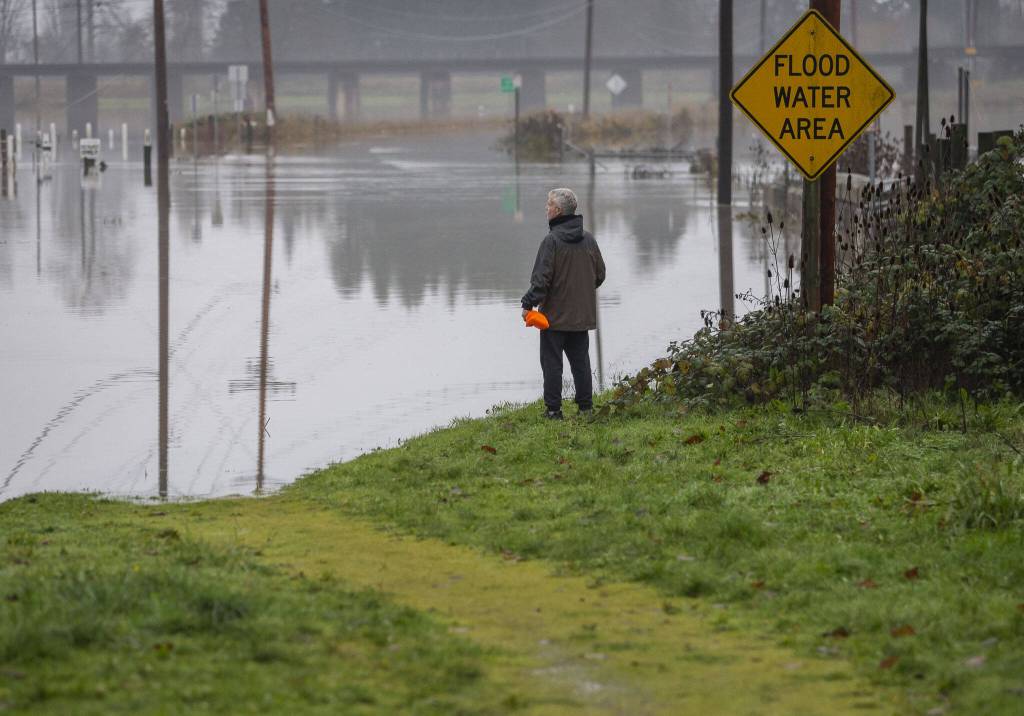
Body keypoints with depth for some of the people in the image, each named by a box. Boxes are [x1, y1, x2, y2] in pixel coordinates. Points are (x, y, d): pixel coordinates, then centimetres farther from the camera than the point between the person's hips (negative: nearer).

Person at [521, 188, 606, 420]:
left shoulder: (552, 241, -15)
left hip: (555, 314, -6)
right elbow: (600, 274, 14)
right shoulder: (588, 239, 5)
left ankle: (553, 409, 0)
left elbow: (541, 279, -18)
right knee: (580, 361, 12)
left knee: (552, 363, 1)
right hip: (583, 314, 6)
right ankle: (586, 407, 13)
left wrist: (529, 304, -9)